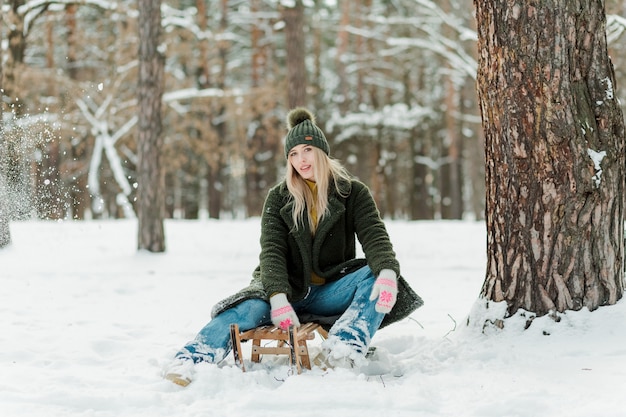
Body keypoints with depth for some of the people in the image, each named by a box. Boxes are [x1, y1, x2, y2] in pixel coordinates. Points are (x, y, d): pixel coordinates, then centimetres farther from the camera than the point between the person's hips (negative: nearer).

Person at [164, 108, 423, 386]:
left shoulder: (353, 193, 1)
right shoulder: (279, 198, 3)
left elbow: (375, 237, -12)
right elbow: (272, 251, -9)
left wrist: (388, 272, -36)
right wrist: (278, 297, -29)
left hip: (330, 294, 1)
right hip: (289, 288, 0)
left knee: (375, 277, -29)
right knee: (248, 308, -32)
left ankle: (342, 353, -45)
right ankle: (189, 361, -48)